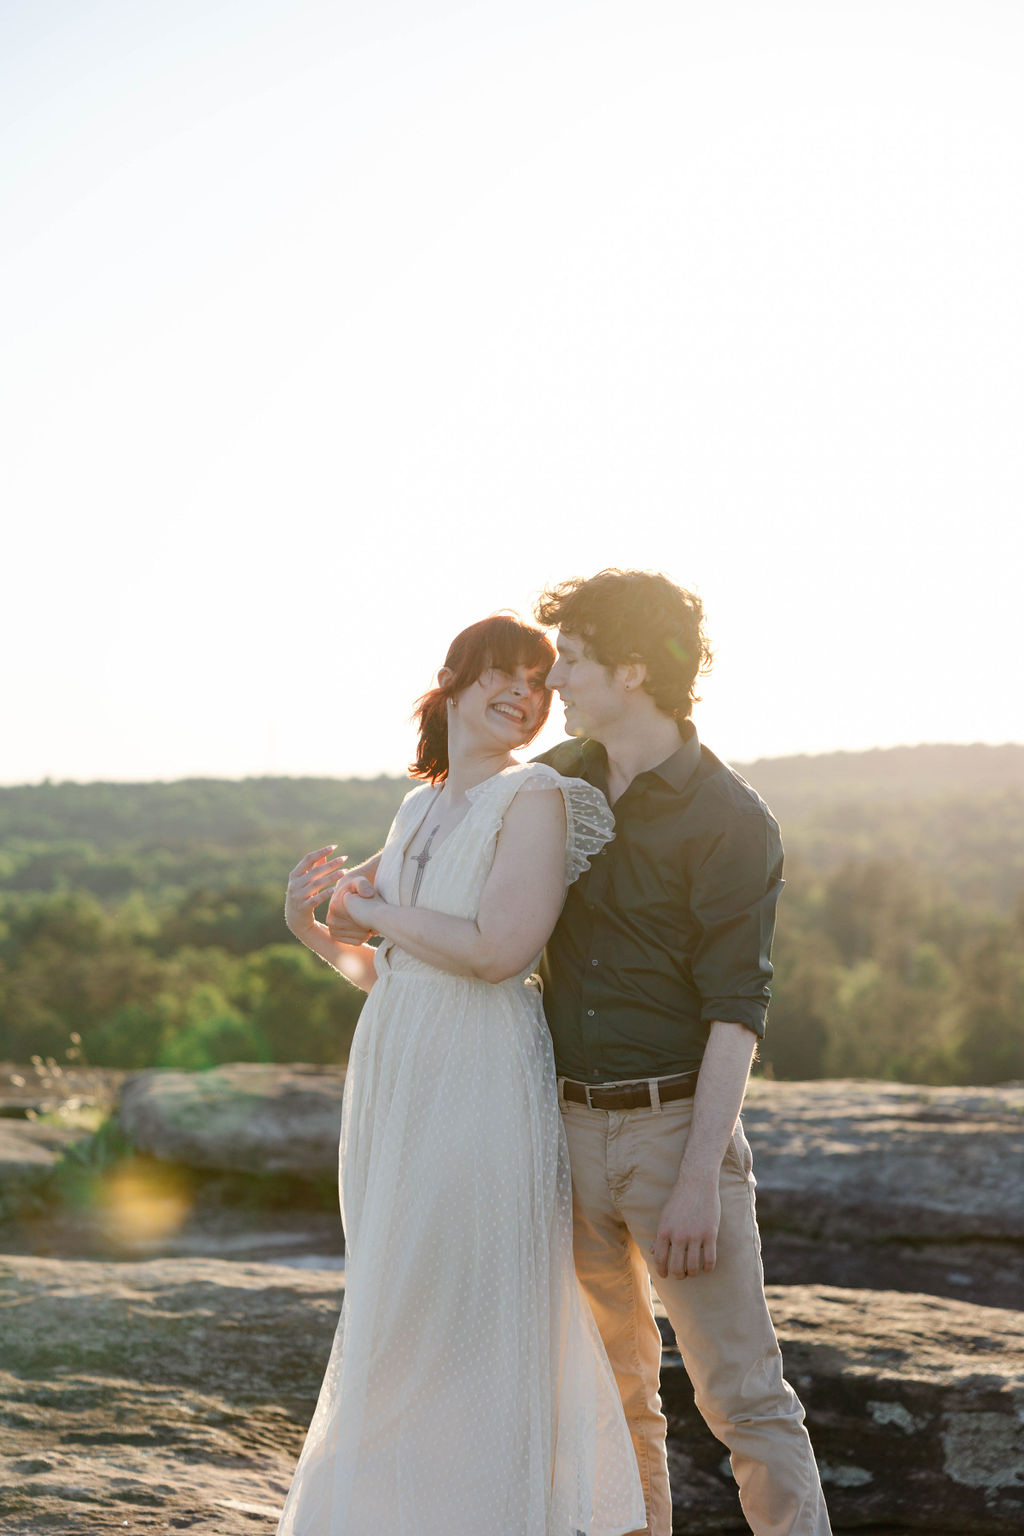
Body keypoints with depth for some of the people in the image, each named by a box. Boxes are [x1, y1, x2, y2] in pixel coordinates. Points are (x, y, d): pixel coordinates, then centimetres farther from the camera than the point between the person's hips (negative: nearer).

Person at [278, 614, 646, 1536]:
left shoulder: (534, 799, -7)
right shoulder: (421, 812, 15)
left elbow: (499, 949, -20)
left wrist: (377, 909, -8)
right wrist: (315, 930, 1)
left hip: (482, 1090, -7)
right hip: (396, 1085, 7)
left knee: (464, 1333, -2)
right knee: (400, 1334, 15)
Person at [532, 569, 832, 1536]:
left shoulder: (734, 824, -12)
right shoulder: (562, 777, 7)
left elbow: (735, 1013, -16)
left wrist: (699, 1182, -21)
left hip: (678, 1125, -6)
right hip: (572, 1129, 6)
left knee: (742, 1393, -7)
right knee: (615, 1384, 13)